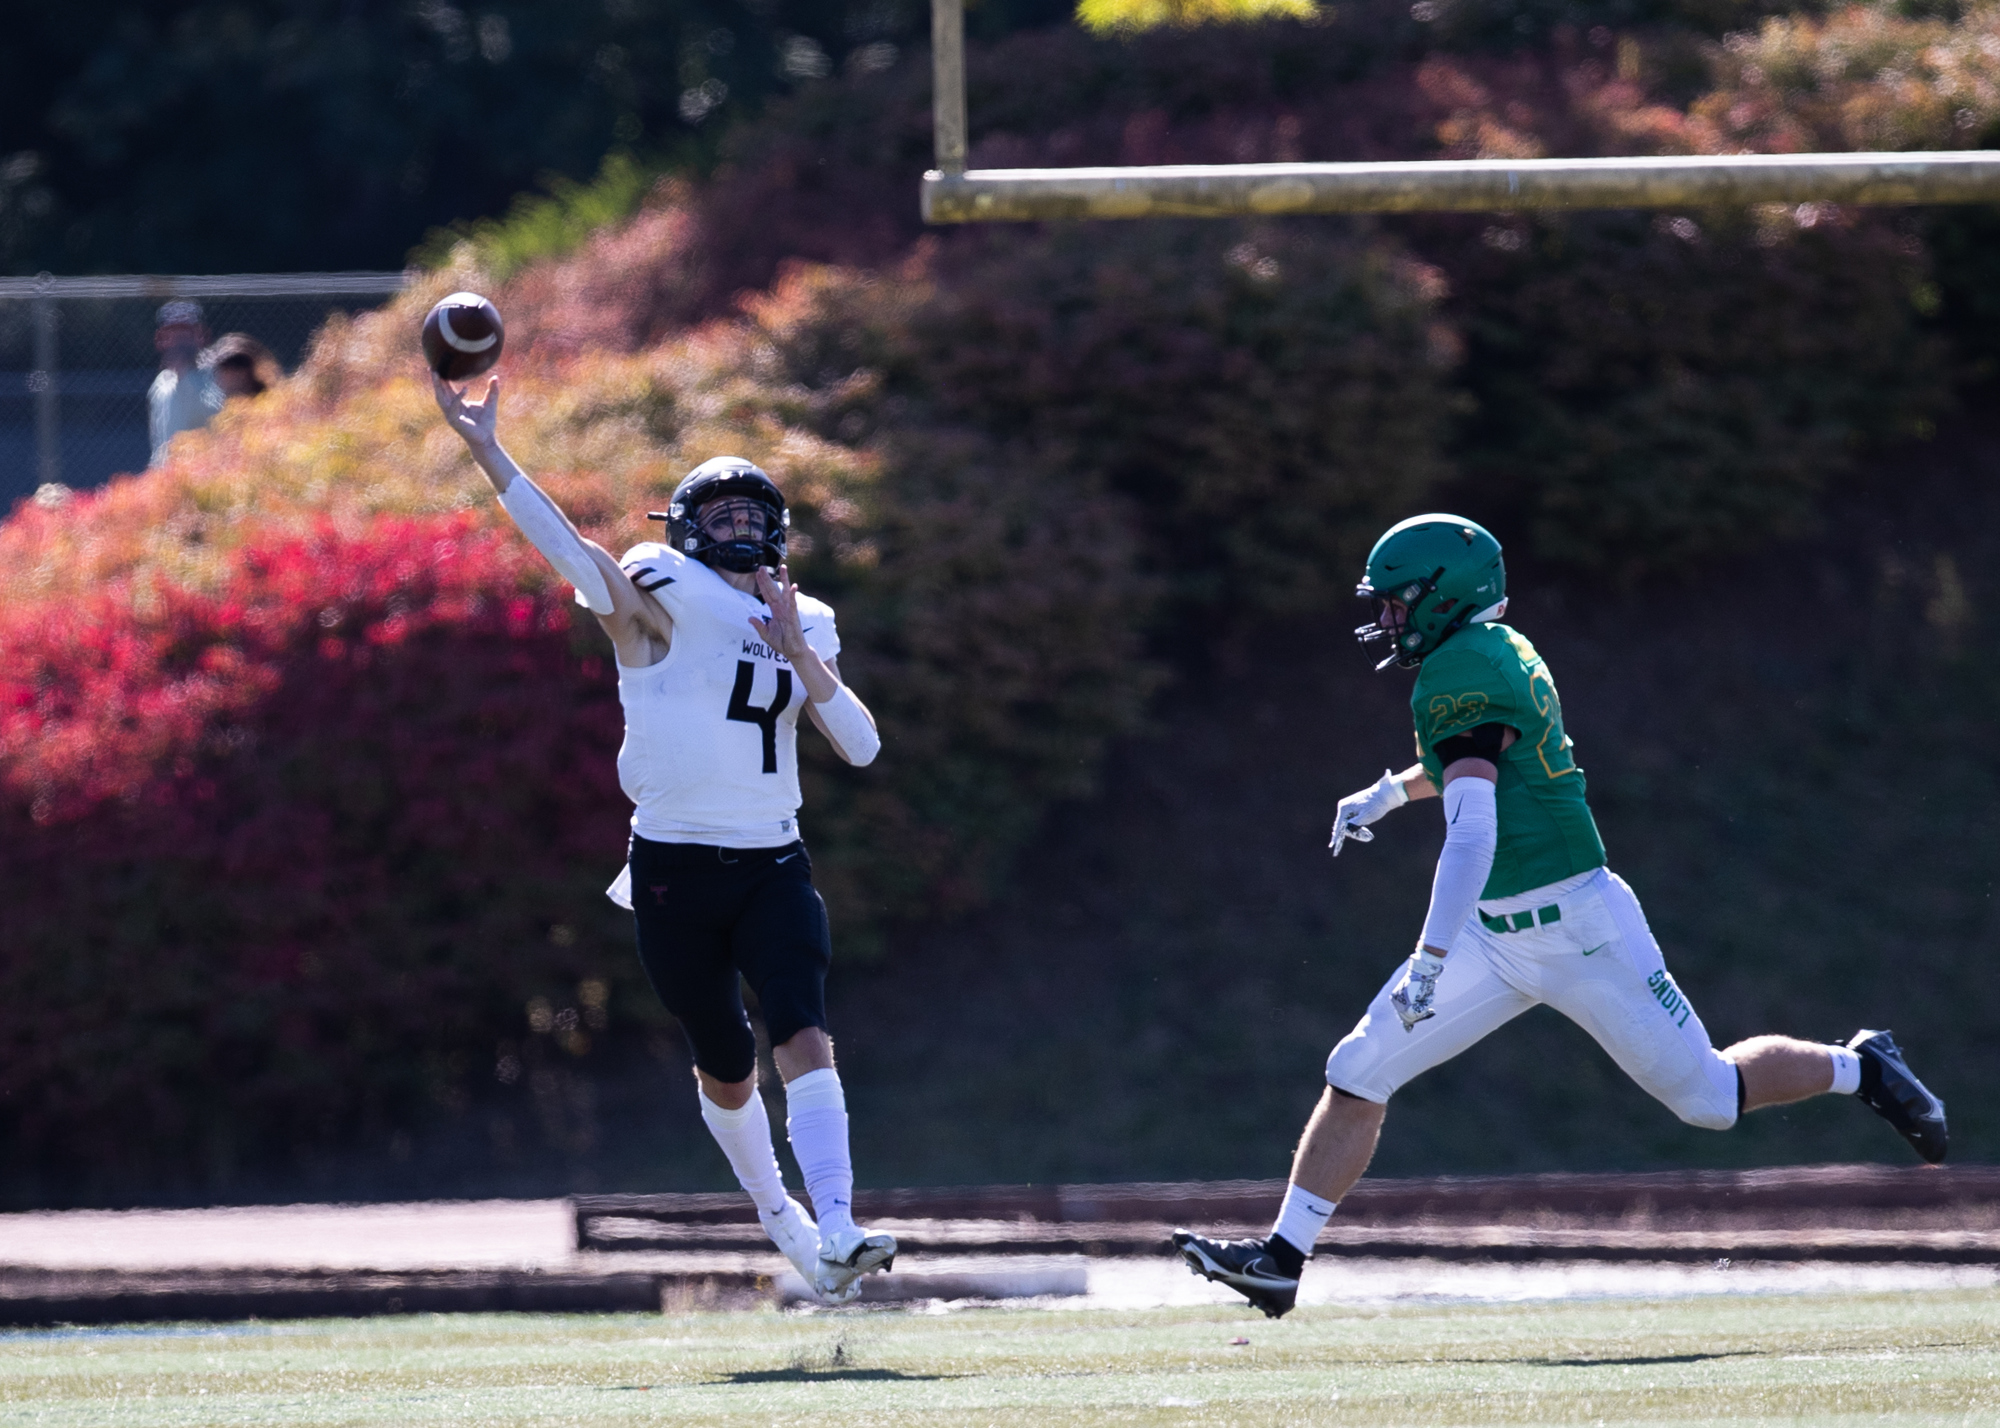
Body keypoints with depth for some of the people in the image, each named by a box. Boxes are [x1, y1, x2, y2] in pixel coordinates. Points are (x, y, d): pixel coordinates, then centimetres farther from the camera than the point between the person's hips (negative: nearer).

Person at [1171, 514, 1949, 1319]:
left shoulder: (1459, 674, -21)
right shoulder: (1502, 650, 7)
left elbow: (1472, 833, -31)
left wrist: (1430, 961, -37)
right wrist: (1388, 792, 41)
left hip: (1579, 929, -9)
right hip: (1498, 938, 9)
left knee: (1708, 1095, 1)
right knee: (1356, 1073, 0)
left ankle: (1862, 1071, 25)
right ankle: (1283, 1258, 1)